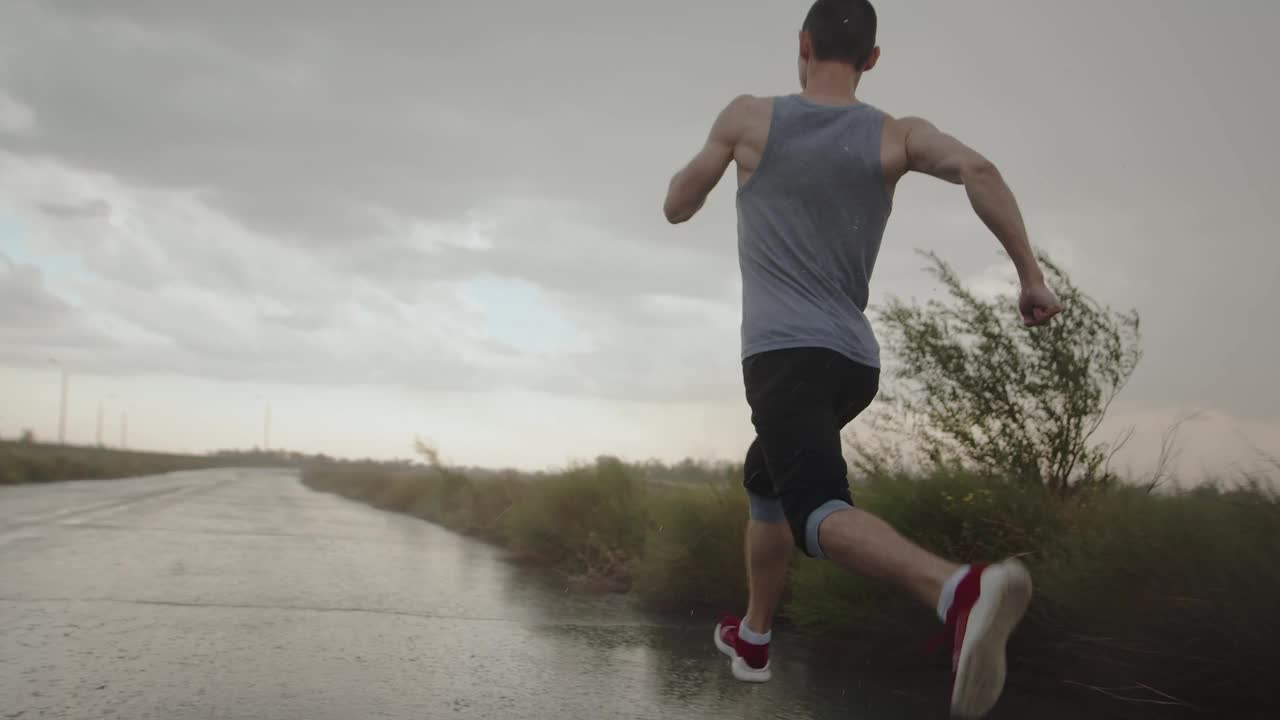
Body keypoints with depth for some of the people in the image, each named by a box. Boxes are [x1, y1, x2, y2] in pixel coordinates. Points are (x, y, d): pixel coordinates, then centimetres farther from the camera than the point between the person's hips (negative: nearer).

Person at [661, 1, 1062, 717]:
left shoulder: (749, 118, 2)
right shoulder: (898, 136, 5)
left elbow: (677, 208, 12)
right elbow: (976, 168, -14)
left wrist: (708, 166, 34)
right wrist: (1031, 274, -12)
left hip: (784, 353, -5)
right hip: (856, 361, 5)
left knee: (818, 511, -23)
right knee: (766, 478, 28)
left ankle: (962, 590, -51)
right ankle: (754, 638, 38)